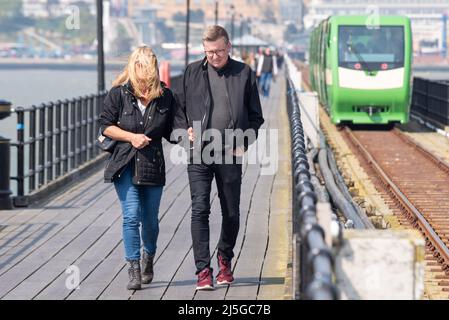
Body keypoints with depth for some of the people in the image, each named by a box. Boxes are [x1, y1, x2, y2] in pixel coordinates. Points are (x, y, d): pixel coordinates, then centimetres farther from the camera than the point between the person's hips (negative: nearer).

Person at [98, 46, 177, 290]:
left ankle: (148, 258, 39)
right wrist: (131, 137, -11)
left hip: (153, 165, 2)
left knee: (150, 219, 10)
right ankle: (134, 270, -5)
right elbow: (105, 125, 0)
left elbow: (170, 130, 10)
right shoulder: (119, 93, -5)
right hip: (124, 164, -2)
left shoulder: (165, 96, 0)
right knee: (131, 216, -12)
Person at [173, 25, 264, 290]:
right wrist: (185, 129, -4)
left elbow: (255, 116, 9)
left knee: (231, 213, 9)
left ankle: (225, 260, 32)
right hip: (199, 155, 0)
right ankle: (203, 271, -8)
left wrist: (245, 142, -3)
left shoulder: (244, 73, 4)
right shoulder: (192, 72, 6)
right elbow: (179, 108, 14)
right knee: (200, 211, -9)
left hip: (230, 155, 0)